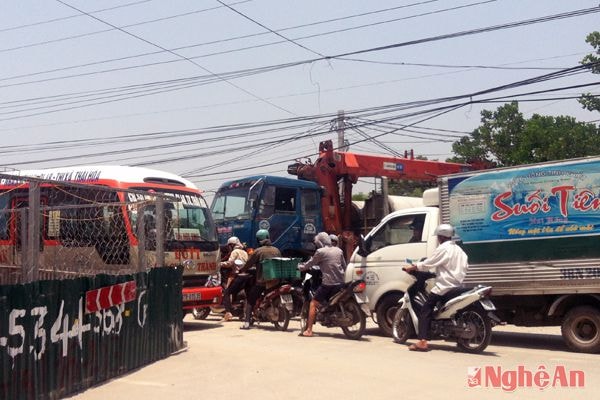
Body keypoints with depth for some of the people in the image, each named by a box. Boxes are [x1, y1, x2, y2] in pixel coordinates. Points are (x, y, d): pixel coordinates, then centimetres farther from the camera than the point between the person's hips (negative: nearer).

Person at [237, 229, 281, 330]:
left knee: (250, 300, 3)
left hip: (262, 281, -4)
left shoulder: (258, 251, -5)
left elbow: (249, 264, -2)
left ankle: (247, 322, -8)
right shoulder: (276, 250, 8)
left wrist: (241, 270, 14)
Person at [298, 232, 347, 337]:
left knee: (313, 304, 1)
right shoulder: (338, 250, 12)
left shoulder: (320, 252, -5)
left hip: (328, 284, -6)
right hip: (341, 283, 6)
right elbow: (344, 266, 18)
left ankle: (309, 330, -5)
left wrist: (300, 267, 21)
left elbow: (309, 264, 3)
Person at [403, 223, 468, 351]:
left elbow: (428, 264, -10)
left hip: (444, 286, -8)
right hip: (457, 285, 9)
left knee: (425, 311, -8)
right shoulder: (458, 249, 15)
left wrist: (412, 267, -1)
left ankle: (422, 342, -21)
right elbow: (465, 266, 16)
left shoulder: (443, 248, -9)